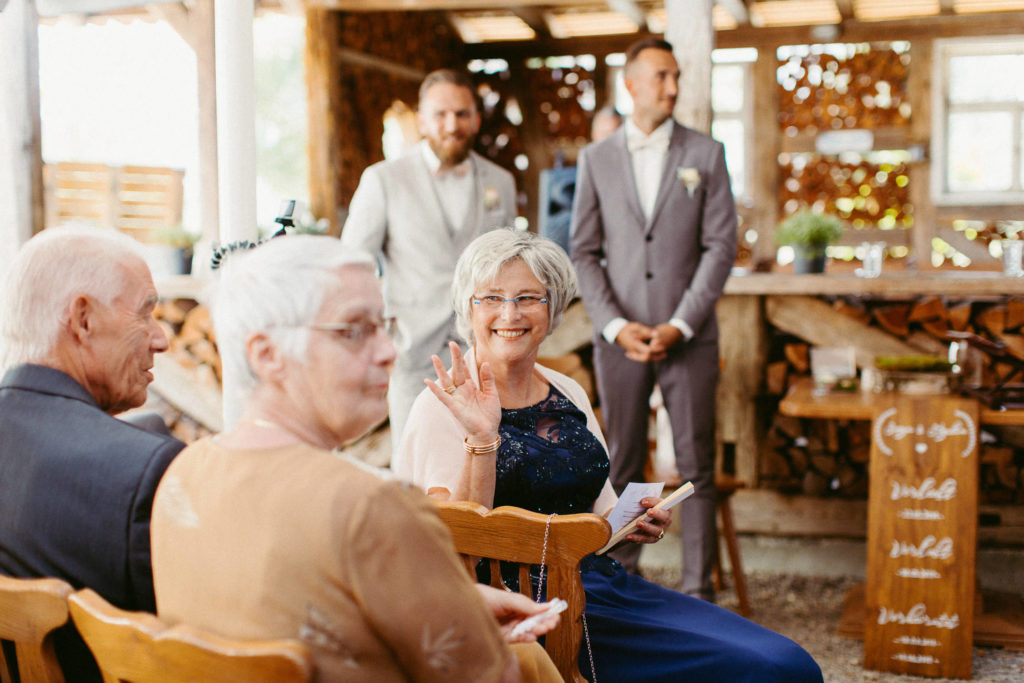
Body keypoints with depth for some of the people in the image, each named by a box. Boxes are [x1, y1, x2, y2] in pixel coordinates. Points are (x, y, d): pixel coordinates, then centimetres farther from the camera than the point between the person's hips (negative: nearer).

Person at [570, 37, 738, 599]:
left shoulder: (705, 154, 4)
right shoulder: (596, 158, 6)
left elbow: (721, 247, -1)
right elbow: (583, 252, 4)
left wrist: (678, 326, -10)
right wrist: (615, 325, -8)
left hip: (688, 337, -1)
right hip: (619, 337, 1)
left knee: (696, 466, 3)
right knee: (623, 464, 8)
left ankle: (698, 590, 14)